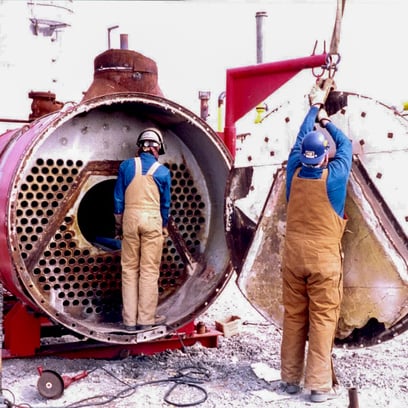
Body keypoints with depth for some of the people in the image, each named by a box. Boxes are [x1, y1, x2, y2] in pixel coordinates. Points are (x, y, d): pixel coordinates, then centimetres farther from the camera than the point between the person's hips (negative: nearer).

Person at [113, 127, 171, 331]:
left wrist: (118, 226, 14)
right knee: (149, 271, 3)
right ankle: (146, 319, 6)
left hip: (130, 217, 2)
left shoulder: (126, 166, 4)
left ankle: (129, 320, 10)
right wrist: (164, 226, 23)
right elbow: (165, 203, 9)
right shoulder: (162, 171, 2)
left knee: (129, 270, 7)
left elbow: (118, 198, 5)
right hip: (152, 219, -2)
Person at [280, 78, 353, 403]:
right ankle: (320, 385, 5)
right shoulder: (334, 177, -9)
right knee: (323, 320, 1)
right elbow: (346, 146, 10)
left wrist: (315, 105, 28)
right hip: (324, 258, -4)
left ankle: (291, 378, 20)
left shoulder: (294, 172, -1)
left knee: (293, 317, 11)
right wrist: (327, 121, 25)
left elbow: (301, 138, 15)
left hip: (294, 255, 4)